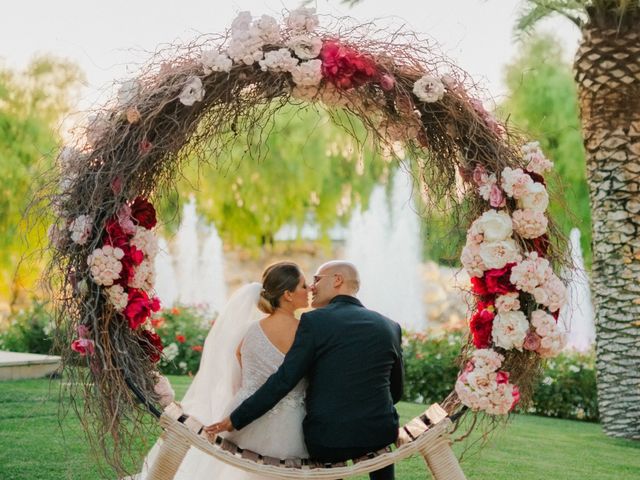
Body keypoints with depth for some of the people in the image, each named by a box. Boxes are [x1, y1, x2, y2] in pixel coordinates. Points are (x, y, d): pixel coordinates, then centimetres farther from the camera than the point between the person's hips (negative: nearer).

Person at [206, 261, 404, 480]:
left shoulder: (314, 321, -8)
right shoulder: (390, 327, 5)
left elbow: (282, 381, -12)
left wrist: (235, 421, -6)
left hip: (327, 440, -2)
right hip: (380, 434, 3)